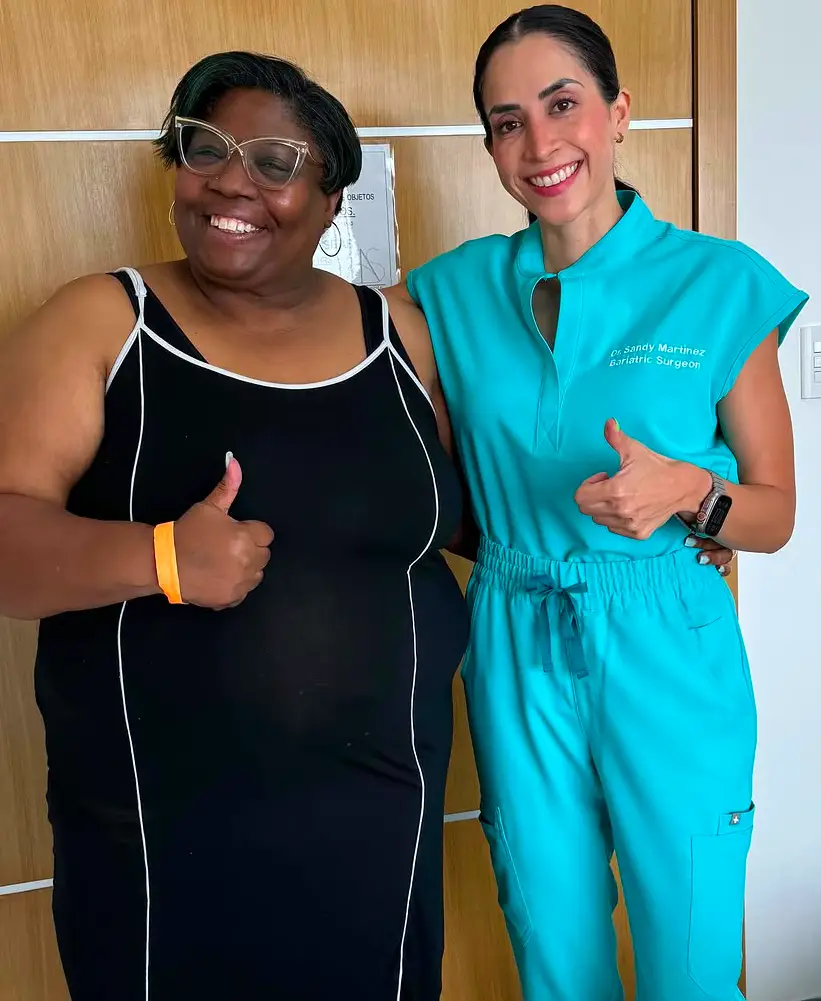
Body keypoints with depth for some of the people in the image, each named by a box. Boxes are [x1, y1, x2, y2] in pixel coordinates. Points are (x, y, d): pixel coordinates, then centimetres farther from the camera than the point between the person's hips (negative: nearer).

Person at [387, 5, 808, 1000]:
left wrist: (686, 493, -20)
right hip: (515, 658, 2)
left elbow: (774, 515, -2)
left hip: (669, 659, -2)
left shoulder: (719, 284, -5)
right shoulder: (452, 291, 2)